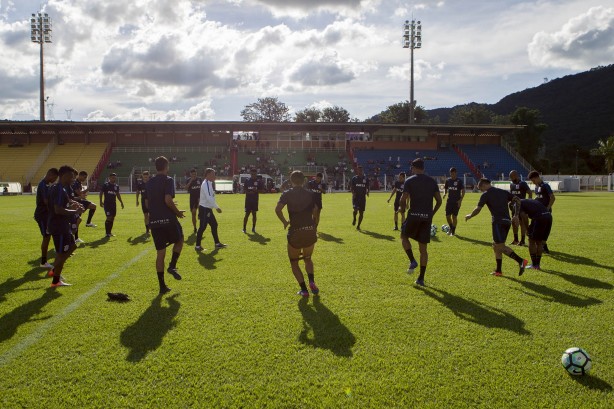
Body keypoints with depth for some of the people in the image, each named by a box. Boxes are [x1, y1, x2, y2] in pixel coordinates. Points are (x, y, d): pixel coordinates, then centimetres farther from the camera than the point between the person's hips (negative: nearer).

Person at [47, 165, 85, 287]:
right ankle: (56, 281, 10)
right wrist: (75, 212, -20)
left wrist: (71, 205, 12)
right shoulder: (60, 190, -21)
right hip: (59, 227, -11)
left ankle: (54, 271, 25)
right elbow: (58, 210, -29)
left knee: (72, 246, 22)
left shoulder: (57, 188, 12)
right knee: (62, 253, -1)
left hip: (61, 225, 11)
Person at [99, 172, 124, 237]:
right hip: (107, 203, -6)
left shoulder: (116, 186, 12)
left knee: (112, 218, 7)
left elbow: (118, 195, 20)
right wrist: (101, 201, -11)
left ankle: (110, 232, 17)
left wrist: (121, 202, 14)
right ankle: (107, 233, -4)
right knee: (109, 218, -12)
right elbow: (101, 193, -3)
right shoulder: (105, 185, -4)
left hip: (113, 204, 6)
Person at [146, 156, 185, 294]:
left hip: (154, 221, 5)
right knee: (179, 240, 23)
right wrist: (177, 212, -5)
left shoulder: (149, 183, 13)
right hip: (168, 219, -5)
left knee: (160, 253, 10)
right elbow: (168, 200, -19)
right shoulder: (168, 180, -8)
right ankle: (172, 266, 5)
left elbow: (147, 204, 16)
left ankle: (162, 286, 12)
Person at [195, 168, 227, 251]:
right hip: (204, 209, -10)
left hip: (208, 208, 10)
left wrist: (215, 207, 14)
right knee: (203, 226, -5)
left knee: (214, 225, 13)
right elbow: (209, 198, -26)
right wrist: (217, 207, -22)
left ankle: (217, 243, 20)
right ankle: (198, 246, 3)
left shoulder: (209, 183, 13)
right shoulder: (206, 184, -18)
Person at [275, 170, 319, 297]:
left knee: (294, 262, 16)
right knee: (307, 259, 26)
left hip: (295, 232, -3)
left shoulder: (287, 194, -1)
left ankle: (304, 289, 8)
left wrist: (285, 222, -3)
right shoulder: (310, 194, 8)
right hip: (310, 231, 3)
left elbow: (278, 209, -15)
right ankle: (312, 282, 3)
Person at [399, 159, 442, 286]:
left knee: (404, 236, 23)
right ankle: (421, 278, 10)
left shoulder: (409, 180, -3)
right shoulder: (432, 181, 10)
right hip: (427, 218, 4)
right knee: (423, 249, 9)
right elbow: (439, 201, 9)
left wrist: (402, 208, 11)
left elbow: (403, 199, -9)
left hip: (414, 215, -4)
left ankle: (412, 261, 3)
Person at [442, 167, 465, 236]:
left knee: (454, 216, -1)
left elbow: (463, 191, -4)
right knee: (447, 216, 2)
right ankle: (451, 228, 26)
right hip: (449, 201, 4)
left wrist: (460, 200, -14)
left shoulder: (459, 181, -6)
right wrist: (444, 193, -7)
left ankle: (453, 231, 13)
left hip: (456, 202, -4)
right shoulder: (448, 180, 5)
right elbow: (445, 188, 15)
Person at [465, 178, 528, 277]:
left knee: (500, 246, -7)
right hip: (507, 221, 8)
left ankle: (520, 261, -22)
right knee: (496, 245, 16)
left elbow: (478, 209, -2)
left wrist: (469, 216, 16)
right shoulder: (504, 192, 17)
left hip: (498, 222, -8)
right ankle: (498, 270, 17)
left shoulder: (486, 194, -1)